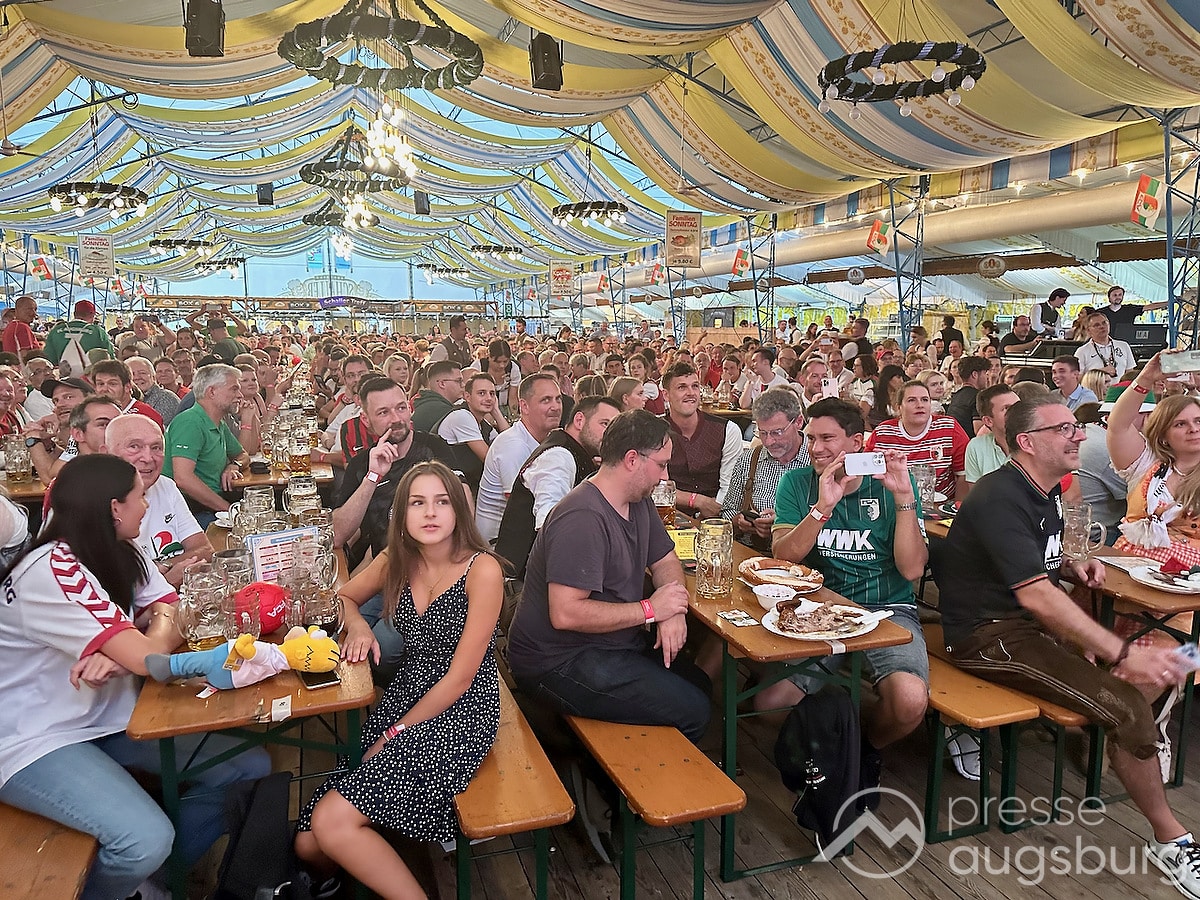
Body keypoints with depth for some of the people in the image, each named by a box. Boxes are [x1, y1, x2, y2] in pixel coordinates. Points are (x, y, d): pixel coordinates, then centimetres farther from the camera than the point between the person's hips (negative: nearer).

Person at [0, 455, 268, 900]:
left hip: (107, 717, 8)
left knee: (250, 766, -4)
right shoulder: (52, 572, -25)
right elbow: (150, 656, -28)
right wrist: (163, 623, -5)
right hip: (36, 741, -8)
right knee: (147, 839, -30)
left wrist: (120, 654, -21)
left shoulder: (121, 556, 3)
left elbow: (177, 620, -1)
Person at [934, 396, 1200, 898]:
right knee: (1126, 704, -21)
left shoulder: (1046, 492, 10)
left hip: (1031, 622, 10)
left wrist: (1072, 567, 4)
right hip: (988, 635, -10)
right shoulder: (1000, 498, -21)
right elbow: (1035, 594, -30)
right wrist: (1123, 655, -31)